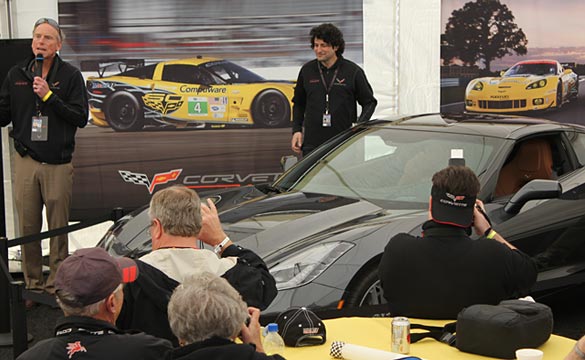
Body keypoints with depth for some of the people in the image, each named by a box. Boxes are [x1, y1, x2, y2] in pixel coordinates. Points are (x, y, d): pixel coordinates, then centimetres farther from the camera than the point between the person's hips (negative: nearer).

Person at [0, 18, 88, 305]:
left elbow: (81, 117, -7)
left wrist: (49, 96, -14)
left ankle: (56, 285, 16)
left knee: (58, 228, 5)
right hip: (26, 161, 2)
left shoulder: (70, 76, 0)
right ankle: (32, 285, 16)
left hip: (58, 163, -2)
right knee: (27, 228, 5)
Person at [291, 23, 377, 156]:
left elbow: (369, 102, 8)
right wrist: (297, 130, 8)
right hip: (312, 144, 2)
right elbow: (298, 104, 19)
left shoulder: (353, 71, 1)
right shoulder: (307, 70, 8)